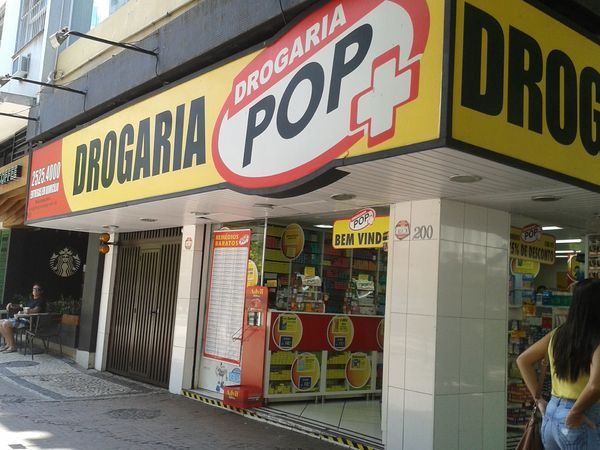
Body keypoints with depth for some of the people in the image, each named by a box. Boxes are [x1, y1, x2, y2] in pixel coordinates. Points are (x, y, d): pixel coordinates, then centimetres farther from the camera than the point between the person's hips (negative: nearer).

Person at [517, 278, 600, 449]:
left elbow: (523, 360, 12)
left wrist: (538, 398, 11)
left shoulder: (558, 334, 4)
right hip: (581, 422, -7)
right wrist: (575, 413, -16)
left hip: (551, 415, 7)